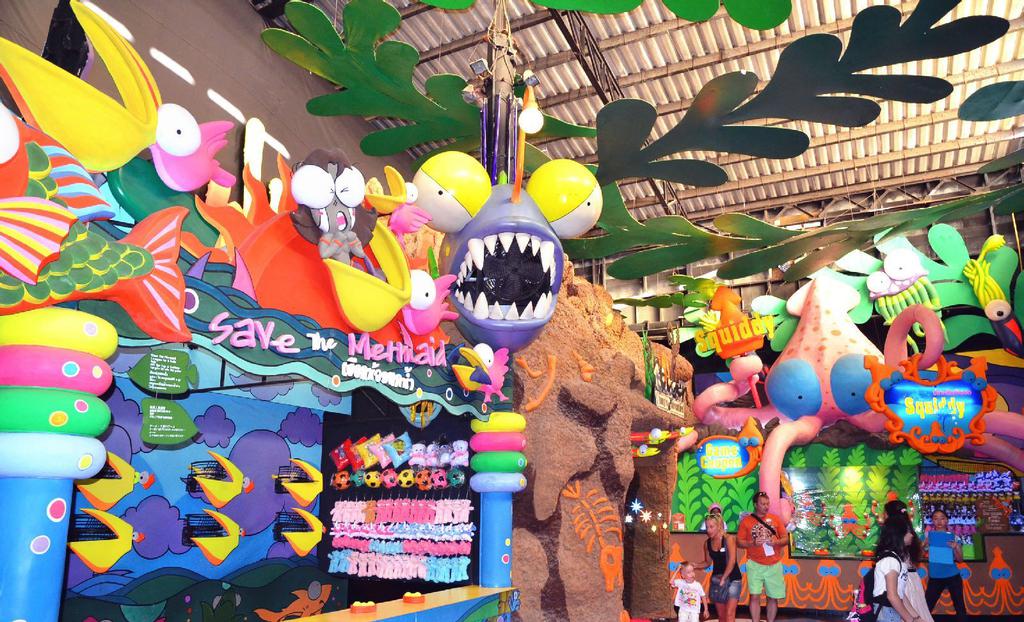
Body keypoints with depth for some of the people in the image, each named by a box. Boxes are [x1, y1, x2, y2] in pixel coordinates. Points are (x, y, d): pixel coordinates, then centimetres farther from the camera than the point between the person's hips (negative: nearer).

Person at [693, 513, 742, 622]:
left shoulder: (729, 539, -12)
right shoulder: (707, 543, 3)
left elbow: (732, 561, -18)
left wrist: (723, 579, -22)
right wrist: (695, 565, -6)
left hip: (732, 579, -5)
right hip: (716, 579, 5)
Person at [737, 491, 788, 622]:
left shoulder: (775, 519, 5)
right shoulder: (746, 521, -1)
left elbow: (786, 539, 6)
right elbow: (739, 542, -1)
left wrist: (776, 542, -14)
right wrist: (753, 543, -19)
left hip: (774, 565, 2)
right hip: (755, 565, -2)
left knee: (773, 597, 8)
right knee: (755, 596, -8)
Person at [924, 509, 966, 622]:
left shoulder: (953, 537, 0)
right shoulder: (928, 535, 0)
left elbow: (960, 559, 0)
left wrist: (955, 548, -17)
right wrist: (925, 545, -21)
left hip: (953, 576, 0)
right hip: (935, 577, 0)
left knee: (959, 606, 9)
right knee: (926, 606, -1)